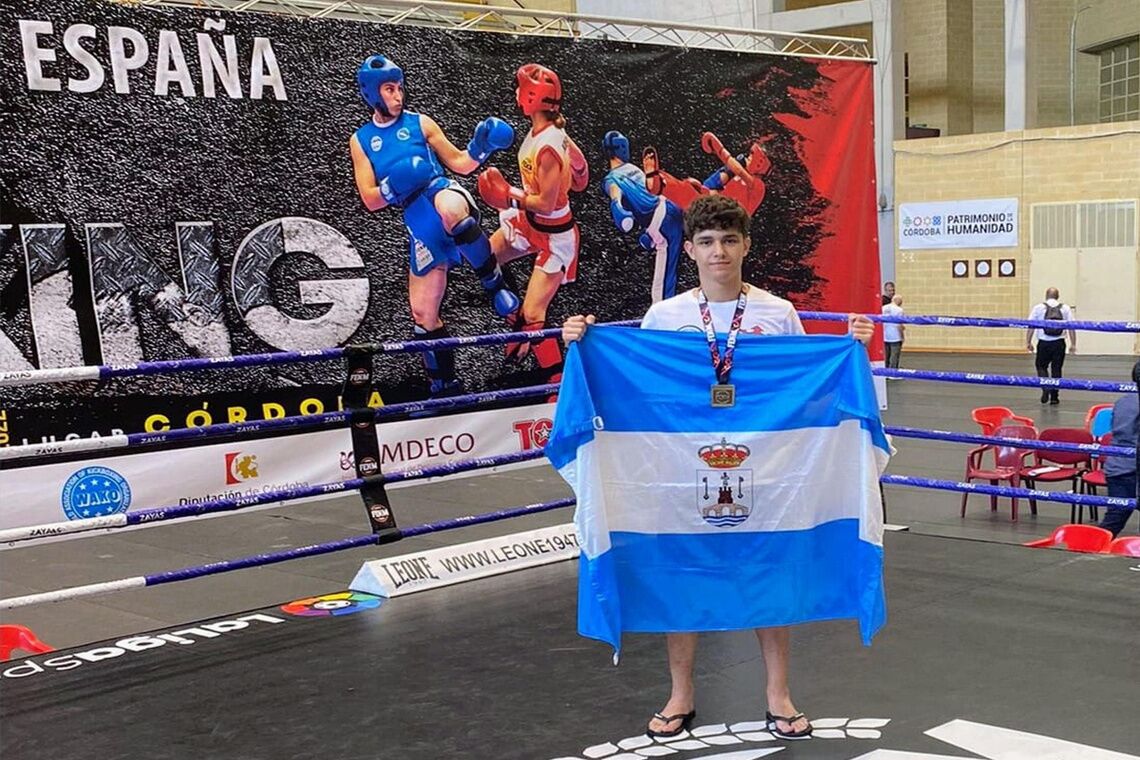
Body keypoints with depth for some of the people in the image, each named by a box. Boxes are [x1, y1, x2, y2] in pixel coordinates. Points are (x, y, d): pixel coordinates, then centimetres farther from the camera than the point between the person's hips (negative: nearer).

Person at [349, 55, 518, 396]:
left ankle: (494, 281, -25)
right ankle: (444, 383, 22)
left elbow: (459, 163, 12)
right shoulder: (360, 140, 14)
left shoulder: (420, 123, 12)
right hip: (422, 229, 3)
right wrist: (394, 184, -12)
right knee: (422, 314, 2)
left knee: (448, 209, -43)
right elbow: (370, 200, 8)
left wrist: (480, 148, -8)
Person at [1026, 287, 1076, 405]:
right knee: (1056, 369, 10)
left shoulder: (1038, 308, 1)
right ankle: (1054, 397, 12)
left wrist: (1028, 342, 2)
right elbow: (1071, 327, -1)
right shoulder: (1065, 308, 5)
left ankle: (1046, 388, -8)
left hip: (1044, 343, -1)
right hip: (1059, 343, 1)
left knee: (1041, 366, 15)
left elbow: (1030, 326, -3)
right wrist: (1073, 344, 3)